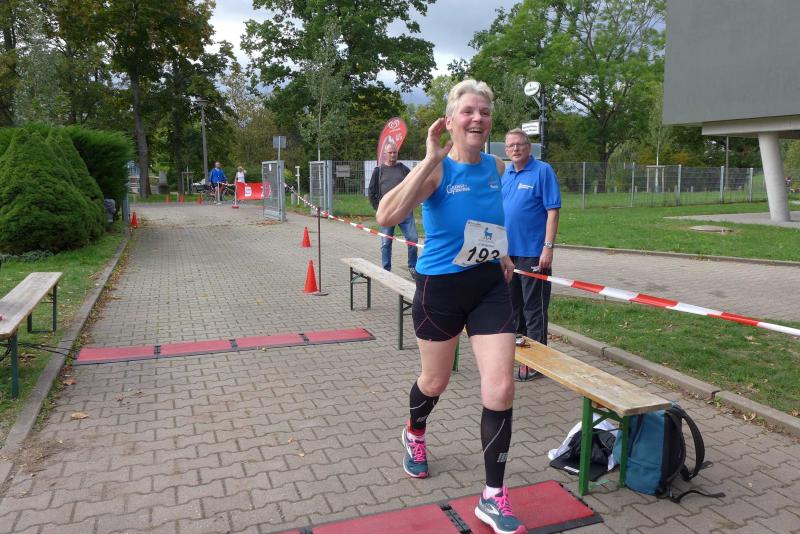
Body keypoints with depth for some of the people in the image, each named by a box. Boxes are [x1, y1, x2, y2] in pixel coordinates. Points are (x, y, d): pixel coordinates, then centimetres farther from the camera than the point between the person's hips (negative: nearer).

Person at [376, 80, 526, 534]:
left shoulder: (497, 167, 1)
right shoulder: (436, 170, -17)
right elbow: (387, 216, -36)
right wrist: (432, 159, -35)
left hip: (491, 286, 4)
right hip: (441, 288, -4)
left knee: (501, 388, -4)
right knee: (435, 381, 15)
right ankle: (415, 436, 52)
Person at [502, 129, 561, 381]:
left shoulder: (543, 171, -9)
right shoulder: (503, 174, 10)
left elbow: (553, 211, -13)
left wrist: (548, 247, -19)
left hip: (533, 252, -6)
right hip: (506, 251, 7)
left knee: (534, 308, 0)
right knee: (512, 303, 18)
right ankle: (516, 345, 34)